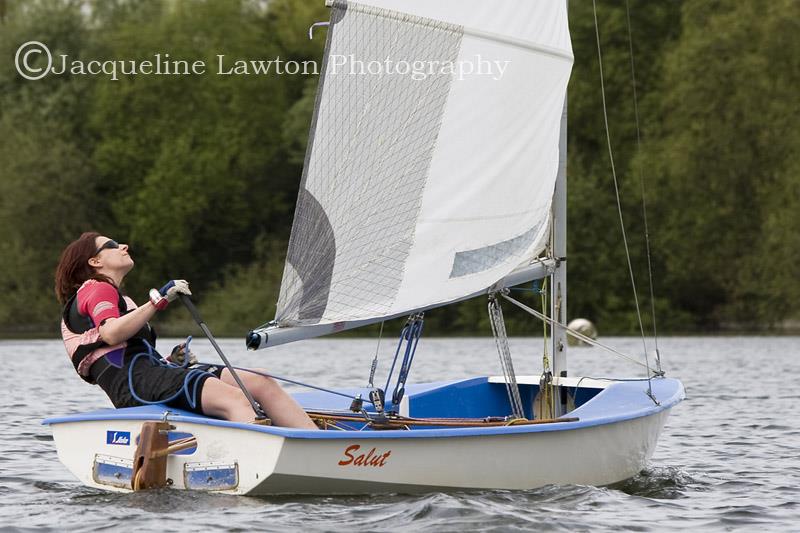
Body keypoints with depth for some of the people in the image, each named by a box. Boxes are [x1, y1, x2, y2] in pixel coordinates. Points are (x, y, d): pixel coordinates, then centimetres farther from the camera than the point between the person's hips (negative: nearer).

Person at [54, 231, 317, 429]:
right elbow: (110, 334, -15)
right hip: (133, 381, -9)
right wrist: (159, 300, -18)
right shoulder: (95, 289, 8)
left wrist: (172, 359, 14)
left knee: (263, 384, -7)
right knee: (233, 398, -31)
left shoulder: (117, 297, 39)